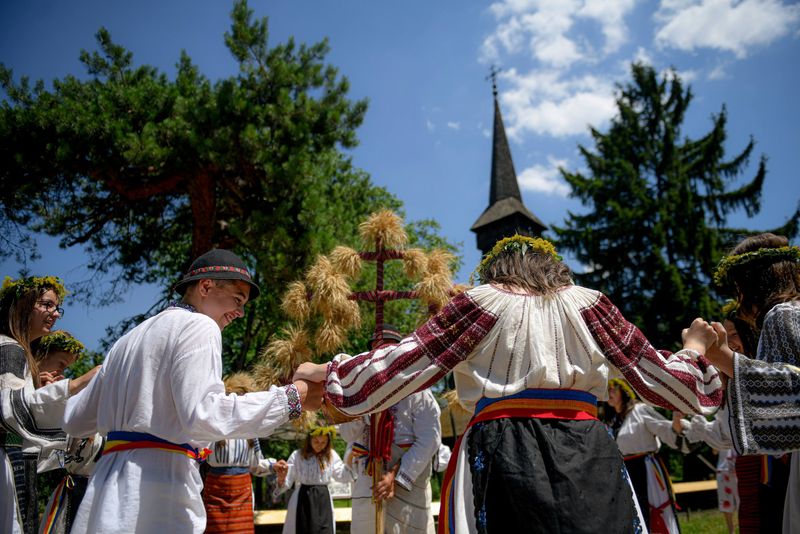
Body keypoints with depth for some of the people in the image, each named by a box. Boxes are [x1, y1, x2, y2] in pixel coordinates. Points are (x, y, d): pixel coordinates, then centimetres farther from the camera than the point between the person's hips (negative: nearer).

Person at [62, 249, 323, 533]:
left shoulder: (129, 339, 20)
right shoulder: (198, 326, -6)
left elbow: (75, 420, 23)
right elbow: (204, 415, -22)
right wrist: (291, 397, -18)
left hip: (108, 486, 9)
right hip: (157, 487, -8)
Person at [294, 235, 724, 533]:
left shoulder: (481, 301, 5)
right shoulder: (587, 302, 12)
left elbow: (404, 362, 2)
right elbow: (653, 374, 15)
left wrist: (326, 372, 14)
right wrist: (695, 350, 36)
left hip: (504, 450, -2)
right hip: (587, 452, 3)